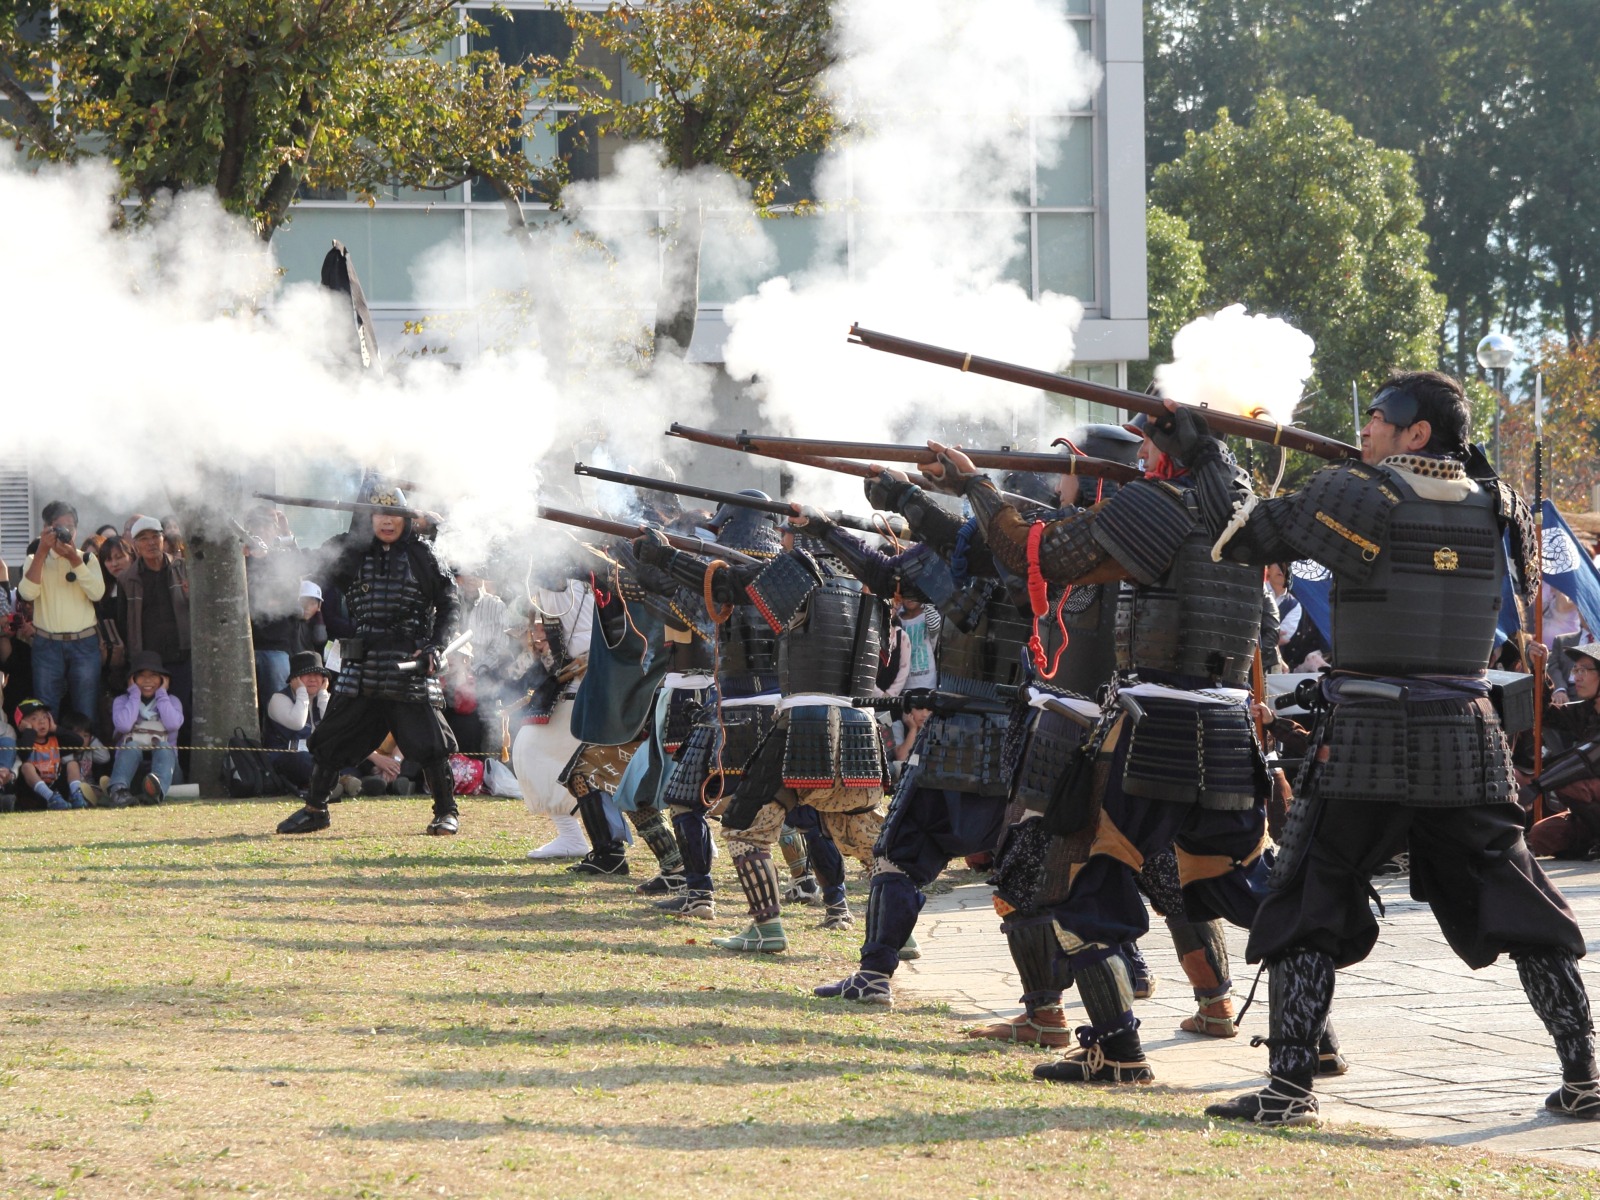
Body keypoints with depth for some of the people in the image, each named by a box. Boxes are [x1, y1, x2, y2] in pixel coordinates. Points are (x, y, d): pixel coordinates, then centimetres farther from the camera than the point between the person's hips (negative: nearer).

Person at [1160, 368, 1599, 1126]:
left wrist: (1201, 455, 16)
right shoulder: (1496, 507, 4)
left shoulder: (1354, 495, -7)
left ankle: (1289, 1086, -2)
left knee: (1308, 913, 5)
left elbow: (1247, 532, 0)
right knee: (1520, 913, 10)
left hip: (1367, 738, -3)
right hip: (1468, 742, 3)